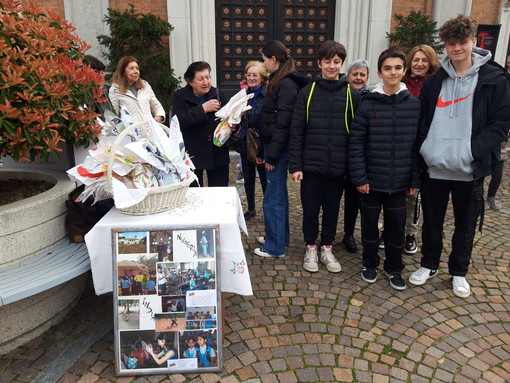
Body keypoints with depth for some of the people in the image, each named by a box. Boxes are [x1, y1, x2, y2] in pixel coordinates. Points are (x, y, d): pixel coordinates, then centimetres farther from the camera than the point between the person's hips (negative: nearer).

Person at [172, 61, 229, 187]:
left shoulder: (217, 94, 5)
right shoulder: (180, 96, -2)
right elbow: (178, 122, -18)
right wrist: (202, 109, -21)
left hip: (217, 153, 3)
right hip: (192, 154, -2)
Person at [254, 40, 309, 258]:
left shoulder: (287, 84, -15)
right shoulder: (279, 82, 14)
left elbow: (283, 124, -21)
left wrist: (272, 155, -19)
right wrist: (262, 151, 17)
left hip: (279, 149, -10)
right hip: (272, 145, 10)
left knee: (273, 198, -2)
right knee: (278, 193, 18)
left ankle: (275, 246, 10)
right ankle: (281, 236, 32)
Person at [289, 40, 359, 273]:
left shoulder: (352, 94, 3)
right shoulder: (307, 92, 0)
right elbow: (296, 131, -2)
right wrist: (295, 165, -7)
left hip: (338, 166, 1)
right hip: (311, 165, -1)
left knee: (332, 209, 12)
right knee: (310, 209, 9)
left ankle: (327, 249, 30)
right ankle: (311, 248, 28)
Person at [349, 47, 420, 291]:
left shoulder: (414, 104, 0)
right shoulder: (368, 104, -6)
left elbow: (417, 144, 2)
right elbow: (356, 143, -7)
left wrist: (415, 179, 0)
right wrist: (359, 177, -11)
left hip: (399, 180, 1)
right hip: (372, 179, -1)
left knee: (396, 225, 11)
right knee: (370, 222, 11)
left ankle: (394, 268, 30)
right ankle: (370, 264, 32)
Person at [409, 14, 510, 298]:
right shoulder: (434, 81, 6)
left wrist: (472, 150, -17)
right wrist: (425, 149, -3)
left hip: (469, 169, -2)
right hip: (434, 167, 2)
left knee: (466, 224, 12)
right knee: (432, 221, 14)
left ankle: (459, 272, 31)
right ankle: (429, 265, 33)